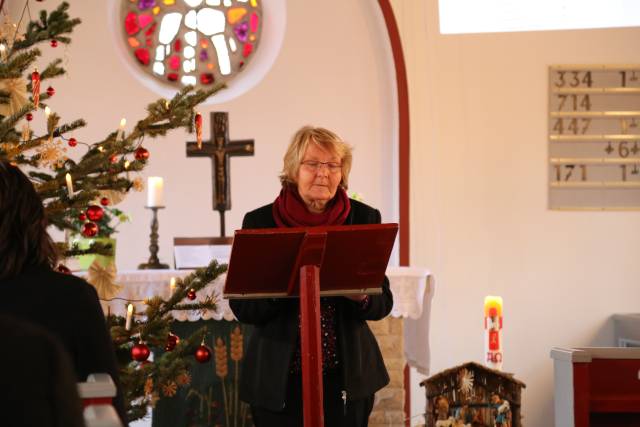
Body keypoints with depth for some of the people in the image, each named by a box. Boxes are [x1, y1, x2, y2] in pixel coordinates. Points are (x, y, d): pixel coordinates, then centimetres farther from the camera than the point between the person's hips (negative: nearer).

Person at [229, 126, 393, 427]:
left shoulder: (364, 219, 1)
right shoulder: (259, 222, -2)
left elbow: (383, 302, 1)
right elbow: (241, 307, -3)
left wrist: (361, 296, -21)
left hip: (347, 378, 1)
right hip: (278, 381, -1)